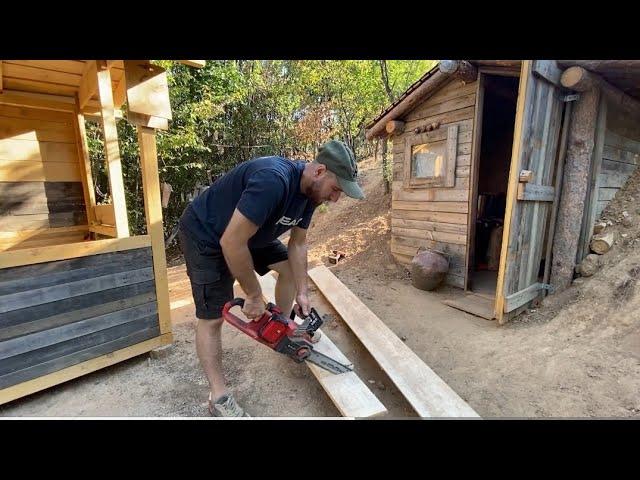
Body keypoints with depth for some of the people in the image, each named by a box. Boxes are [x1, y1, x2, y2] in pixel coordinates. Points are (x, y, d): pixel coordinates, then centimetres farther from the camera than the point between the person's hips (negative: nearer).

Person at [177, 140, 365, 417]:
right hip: (206, 235, -8)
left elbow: (298, 244, 0)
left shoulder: (310, 190, -9)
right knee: (212, 318, -7)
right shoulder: (273, 180, -38)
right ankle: (218, 397, 8)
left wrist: (302, 292, -2)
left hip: (250, 232, 8)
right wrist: (254, 296, -24)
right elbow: (231, 243, -36)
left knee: (290, 266, 8)